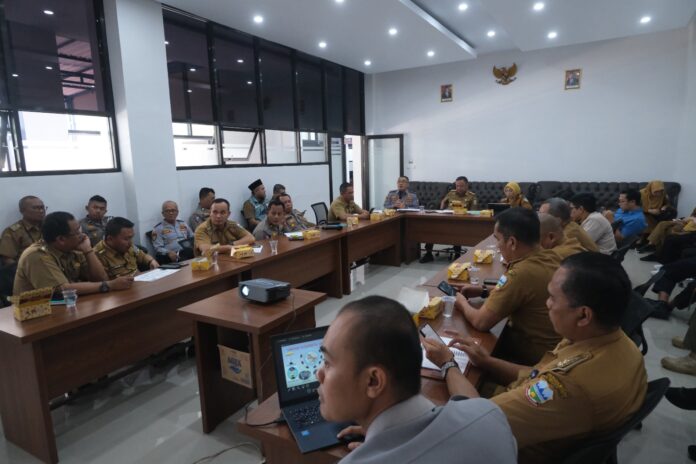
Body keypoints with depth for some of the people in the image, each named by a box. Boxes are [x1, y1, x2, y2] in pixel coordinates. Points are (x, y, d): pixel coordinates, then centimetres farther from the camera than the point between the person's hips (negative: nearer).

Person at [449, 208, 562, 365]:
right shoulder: (551, 257, -5)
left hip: (532, 353, -7)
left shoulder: (521, 273, -31)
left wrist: (463, 304, -3)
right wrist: (485, 291, 8)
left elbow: (481, 322, -23)